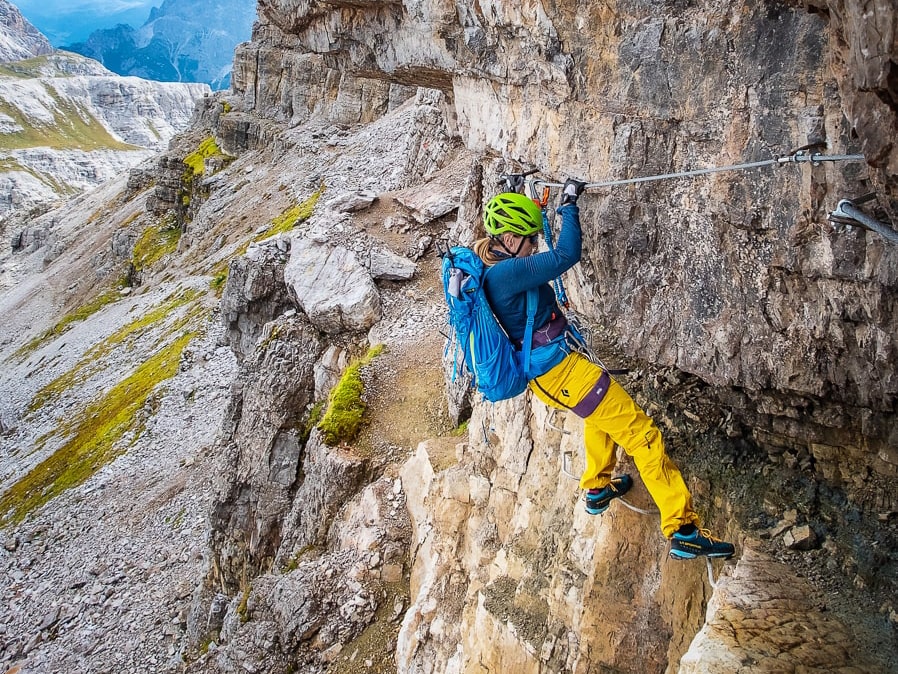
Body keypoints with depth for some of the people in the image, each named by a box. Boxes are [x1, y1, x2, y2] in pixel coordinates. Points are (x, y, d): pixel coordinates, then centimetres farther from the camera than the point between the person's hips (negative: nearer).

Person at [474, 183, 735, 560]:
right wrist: (569, 205, -17)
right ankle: (683, 532, -1)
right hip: (562, 371, -11)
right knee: (641, 433, -5)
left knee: (603, 414, 36)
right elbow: (565, 256, -29)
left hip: (542, 372, 11)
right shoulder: (505, 273, -25)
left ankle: (597, 489, 48)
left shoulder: (486, 266, 5)